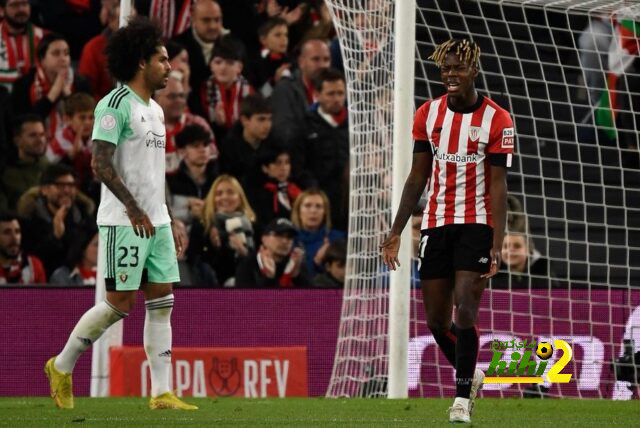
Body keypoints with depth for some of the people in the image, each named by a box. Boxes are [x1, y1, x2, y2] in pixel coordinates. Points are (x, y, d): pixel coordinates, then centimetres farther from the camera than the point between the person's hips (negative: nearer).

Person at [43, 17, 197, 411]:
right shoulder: (116, 104, -11)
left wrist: (170, 224, 21)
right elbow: (100, 163, -19)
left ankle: (162, 393, 2)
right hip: (123, 222, -9)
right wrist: (133, 208, -25)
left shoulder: (155, 110, 17)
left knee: (162, 302, 3)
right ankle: (62, 367, 10)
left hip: (156, 221, 9)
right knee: (120, 304, -7)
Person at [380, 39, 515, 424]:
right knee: (437, 320, 5)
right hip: (436, 223, 5)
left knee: (465, 309, -15)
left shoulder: (496, 120, -7)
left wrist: (497, 245, -16)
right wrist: (396, 232, 8)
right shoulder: (428, 114, 6)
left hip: (476, 224, -4)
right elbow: (418, 177, 11)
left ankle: (462, 396, -6)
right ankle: (470, 374, 30)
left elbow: (498, 186, -9)